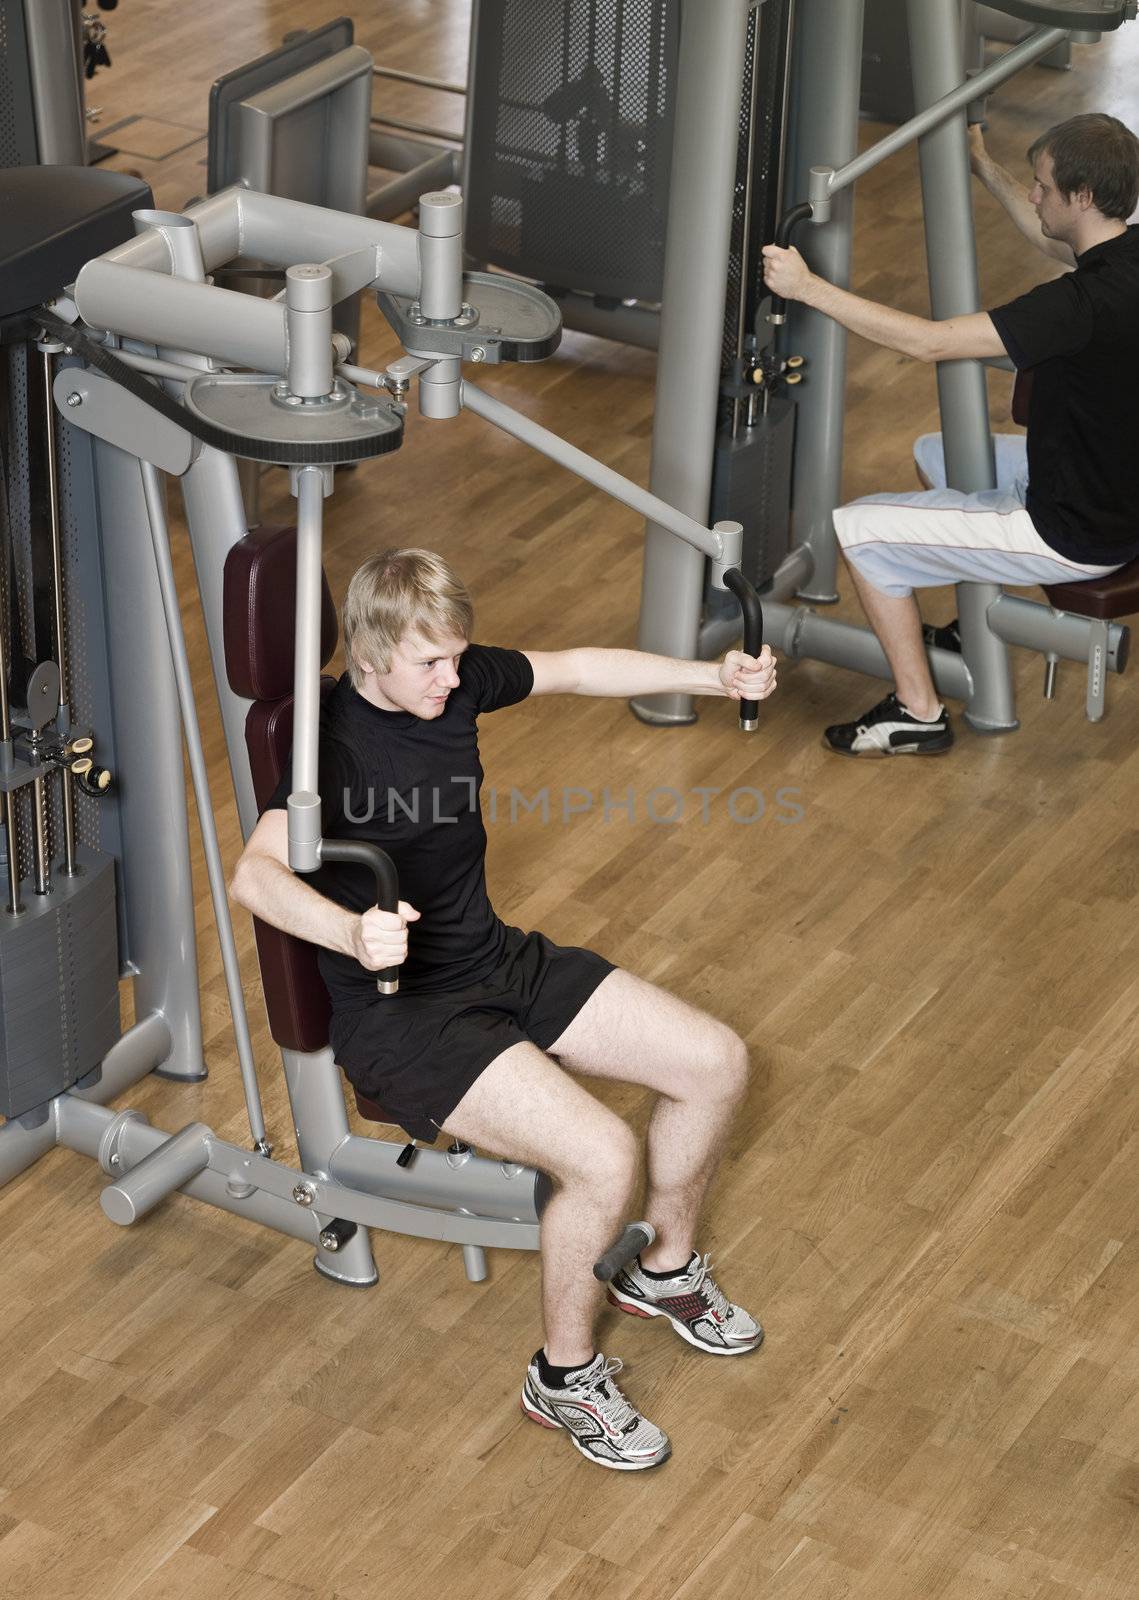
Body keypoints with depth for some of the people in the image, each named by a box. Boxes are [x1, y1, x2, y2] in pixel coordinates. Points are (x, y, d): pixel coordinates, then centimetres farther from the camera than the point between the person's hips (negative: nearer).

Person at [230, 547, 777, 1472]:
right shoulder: (334, 741, -25)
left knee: (716, 1064, 1)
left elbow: (577, 669, 14)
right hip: (400, 1013, -8)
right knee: (604, 1157, -26)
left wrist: (713, 677, 3)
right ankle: (566, 1377, -1)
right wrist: (353, 932, -61)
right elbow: (257, 875, -42)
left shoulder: (452, 681, -2)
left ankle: (666, 1270, 26)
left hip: (498, 962, 8)